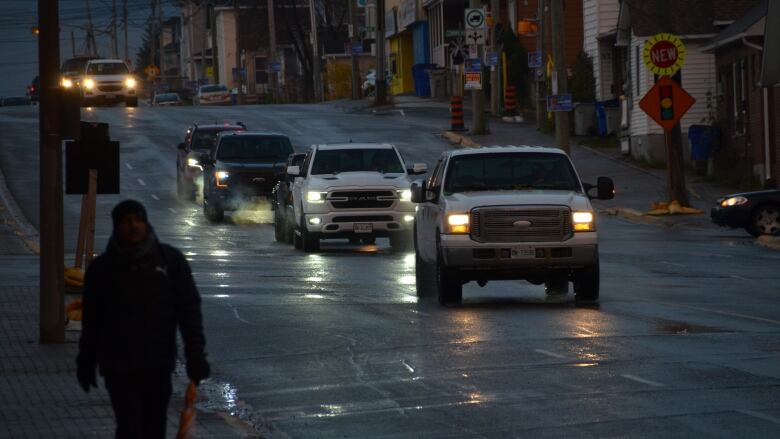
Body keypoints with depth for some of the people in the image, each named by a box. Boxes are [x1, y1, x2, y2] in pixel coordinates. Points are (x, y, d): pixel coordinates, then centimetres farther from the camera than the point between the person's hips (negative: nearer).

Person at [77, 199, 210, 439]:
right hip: (118, 367, -1)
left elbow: (189, 309, 1)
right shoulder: (102, 268, 2)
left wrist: (195, 356, -4)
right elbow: (92, 320, 7)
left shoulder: (170, 260, 1)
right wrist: (86, 363, 8)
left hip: (158, 365, 1)